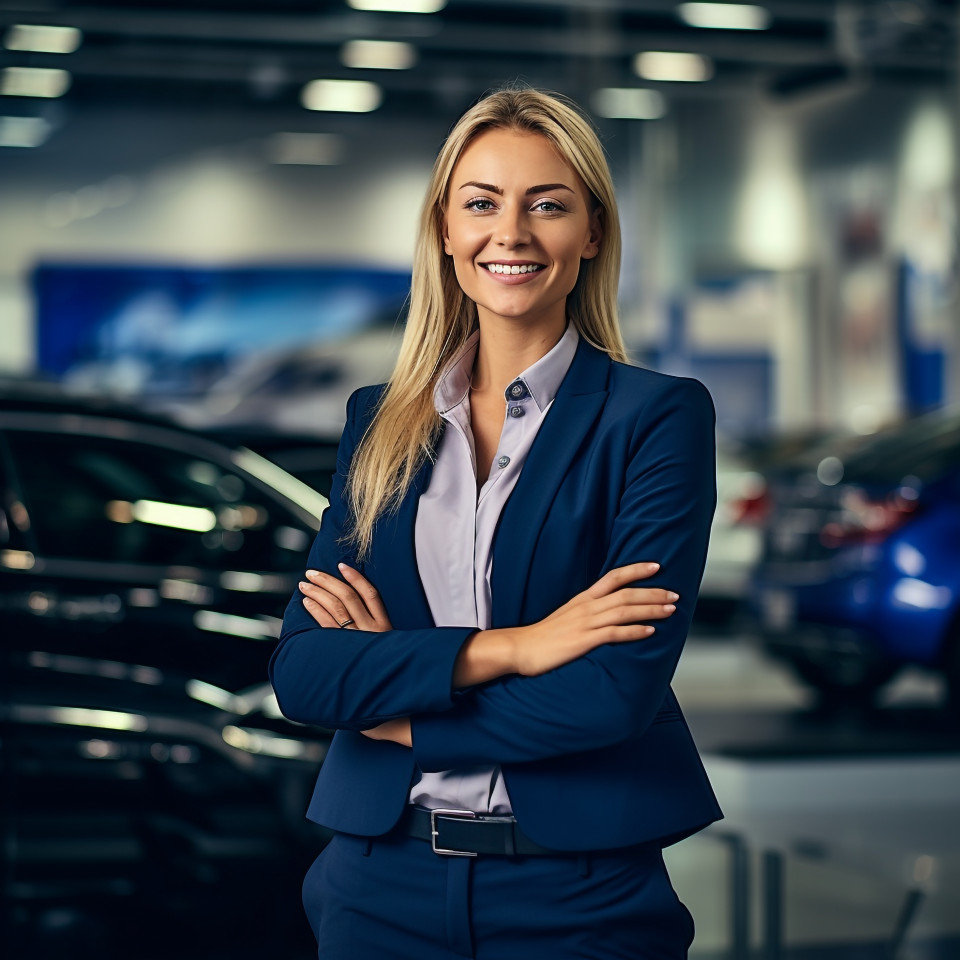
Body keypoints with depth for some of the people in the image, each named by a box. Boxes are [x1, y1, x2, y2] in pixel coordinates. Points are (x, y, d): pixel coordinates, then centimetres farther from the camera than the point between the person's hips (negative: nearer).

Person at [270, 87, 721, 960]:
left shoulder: (657, 417, -7)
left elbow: (622, 687, -17)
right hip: (384, 884, 3)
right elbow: (299, 674, -4)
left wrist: (394, 708, -8)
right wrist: (506, 647, -17)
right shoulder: (379, 422, 5)